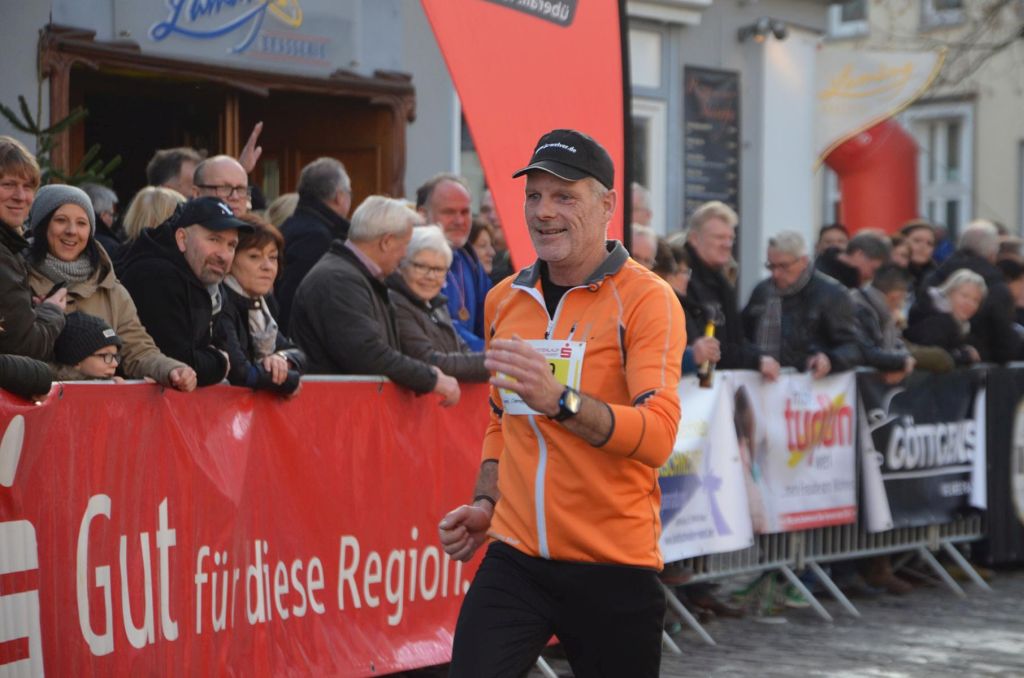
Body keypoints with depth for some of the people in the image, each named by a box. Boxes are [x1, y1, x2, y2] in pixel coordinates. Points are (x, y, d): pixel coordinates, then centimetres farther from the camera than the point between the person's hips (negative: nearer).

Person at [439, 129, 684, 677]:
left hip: (613, 569, -4)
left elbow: (658, 435, -19)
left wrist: (561, 399, -33)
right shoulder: (503, 301, 11)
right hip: (515, 556, 4)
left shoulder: (646, 299, -8)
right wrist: (485, 503, 10)